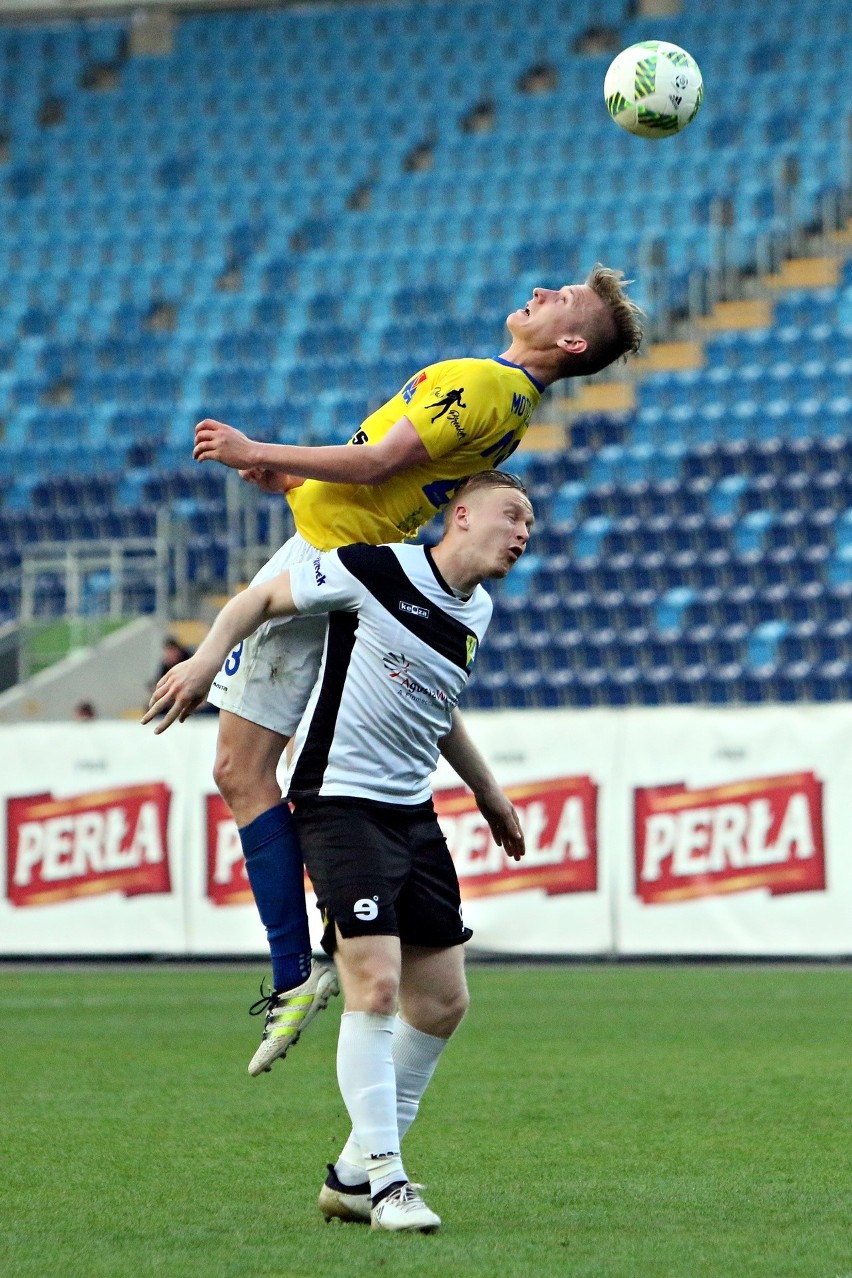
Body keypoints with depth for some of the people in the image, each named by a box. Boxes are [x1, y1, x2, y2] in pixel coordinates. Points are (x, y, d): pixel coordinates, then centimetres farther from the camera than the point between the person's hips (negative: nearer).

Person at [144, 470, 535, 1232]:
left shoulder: (477, 613, 12)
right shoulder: (377, 571, -11)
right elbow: (263, 598, -3)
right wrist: (209, 657, -17)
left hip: (413, 811, 8)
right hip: (339, 801, -8)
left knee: (443, 1003, 6)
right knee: (376, 984, -18)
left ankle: (355, 1174, 17)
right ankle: (384, 1182, -13)